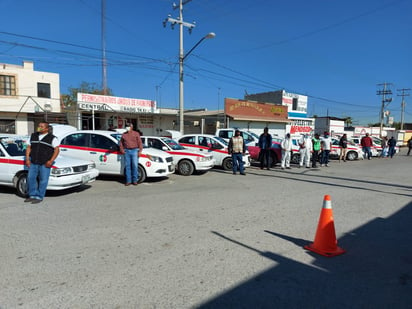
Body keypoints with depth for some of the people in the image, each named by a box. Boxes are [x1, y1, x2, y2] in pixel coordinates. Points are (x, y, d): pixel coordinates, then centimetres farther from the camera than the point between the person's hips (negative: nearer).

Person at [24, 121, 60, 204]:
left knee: (43, 180, -2)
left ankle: (39, 197, 8)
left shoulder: (52, 138, -3)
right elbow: (28, 147, 15)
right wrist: (27, 159, 4)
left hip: (45, 163, -5)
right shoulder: (33, 136, 12)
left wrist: (51, 161, -16)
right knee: (30, 178, 5)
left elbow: (57, 150, -7)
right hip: (33, 162, 5)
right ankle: (32, 195, 17)